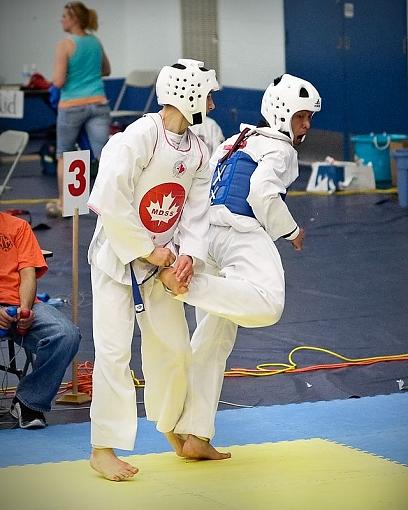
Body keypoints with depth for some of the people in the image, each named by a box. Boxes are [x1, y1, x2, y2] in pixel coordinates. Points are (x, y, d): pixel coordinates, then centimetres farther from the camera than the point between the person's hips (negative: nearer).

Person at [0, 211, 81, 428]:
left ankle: (29, 402, -9)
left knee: (67, 335, -27)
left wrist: (25, 309, -12)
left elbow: (28, 274, 10)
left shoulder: (18, 226, 21)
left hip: (20, 306, 3)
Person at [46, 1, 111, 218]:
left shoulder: (65, 45, -10)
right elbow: (106, 70, 26)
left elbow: (58, 82, -13)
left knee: (64, 155, 17)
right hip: (98, 103, 4)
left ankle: (62, 204, 27)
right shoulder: (95, 42, 10)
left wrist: (58, 77, 8)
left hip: (72, 106, -4)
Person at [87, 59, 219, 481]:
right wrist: (148, 250, -19)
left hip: (161, 261, 7)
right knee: (114, 350, -8)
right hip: (117, 255, -7)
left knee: (174, 348, 13)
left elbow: (197, 209, 2)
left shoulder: (197, 151, 1)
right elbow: (110, 202, -26)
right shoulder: (139, 137, -23)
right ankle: (103, 448, -2)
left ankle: (172, 428, 34)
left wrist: (190, 254, -15)